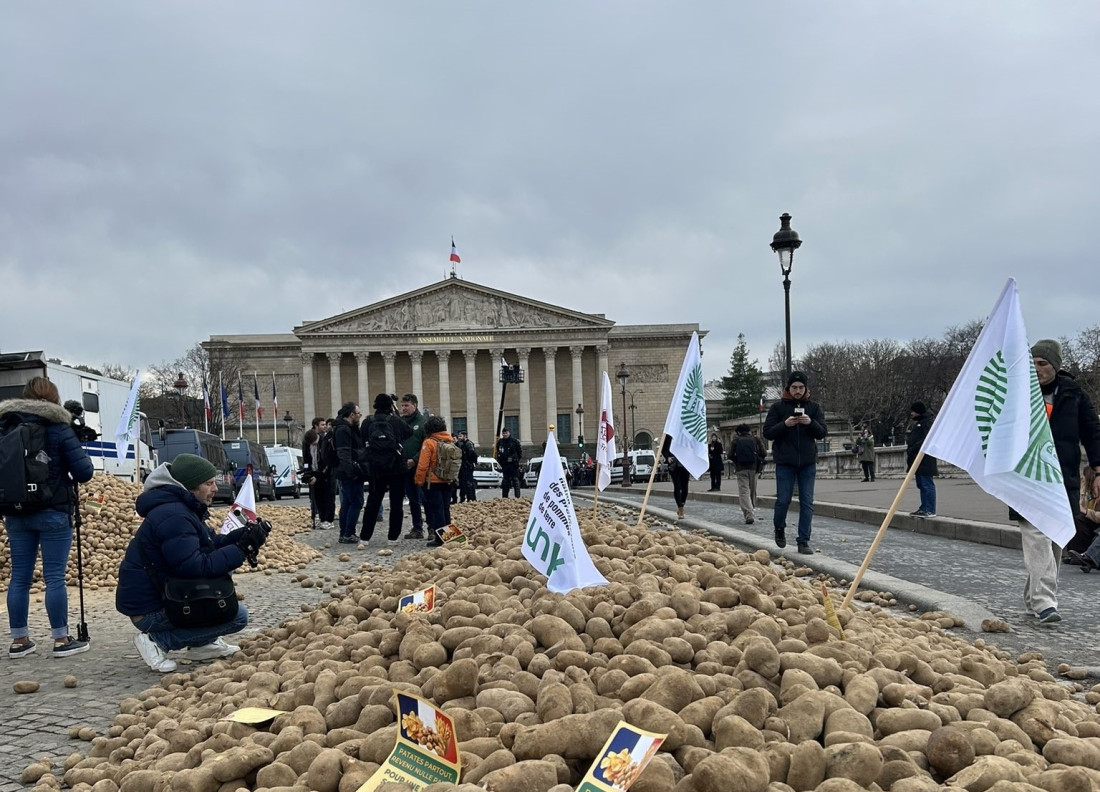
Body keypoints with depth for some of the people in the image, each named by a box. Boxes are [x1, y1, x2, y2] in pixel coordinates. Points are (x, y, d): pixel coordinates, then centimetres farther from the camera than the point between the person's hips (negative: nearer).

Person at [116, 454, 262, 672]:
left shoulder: (183, 509, 11)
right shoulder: (173, 517, -23)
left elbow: (211, 544, 15)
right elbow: (198, 568, -29)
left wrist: (243, 534, -1)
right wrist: (241, 548, -25)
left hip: (161, 592, 11)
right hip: (149, 610, -11)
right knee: (238, 615, -15)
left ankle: (203, 643, 13)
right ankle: (157, 640, -9)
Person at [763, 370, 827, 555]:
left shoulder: (813, 408, 7)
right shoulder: (778, 407, 1)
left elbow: (822, 433, 4)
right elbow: (767, 432, -2)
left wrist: (811, 423, -16)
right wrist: (785, 424, -19)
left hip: (808, 463, 2)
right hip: (785, 463, -2)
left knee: (807, 503, 0)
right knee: (783, 500, 0)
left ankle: (804, 541, 5)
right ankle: (779, 528, 28)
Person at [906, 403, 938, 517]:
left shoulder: (927, 422, -10)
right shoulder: (916, 424, 21)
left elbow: (927, 440, -20)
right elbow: (911, 440, 26)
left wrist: (913, 449, -20)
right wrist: (909, 450, 9)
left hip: (925, 459, -10)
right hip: (917, 459, 10)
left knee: (927, 485, -8)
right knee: (921, 485, 14)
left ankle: (930, 510, -7)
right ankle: (924, 508, 20)